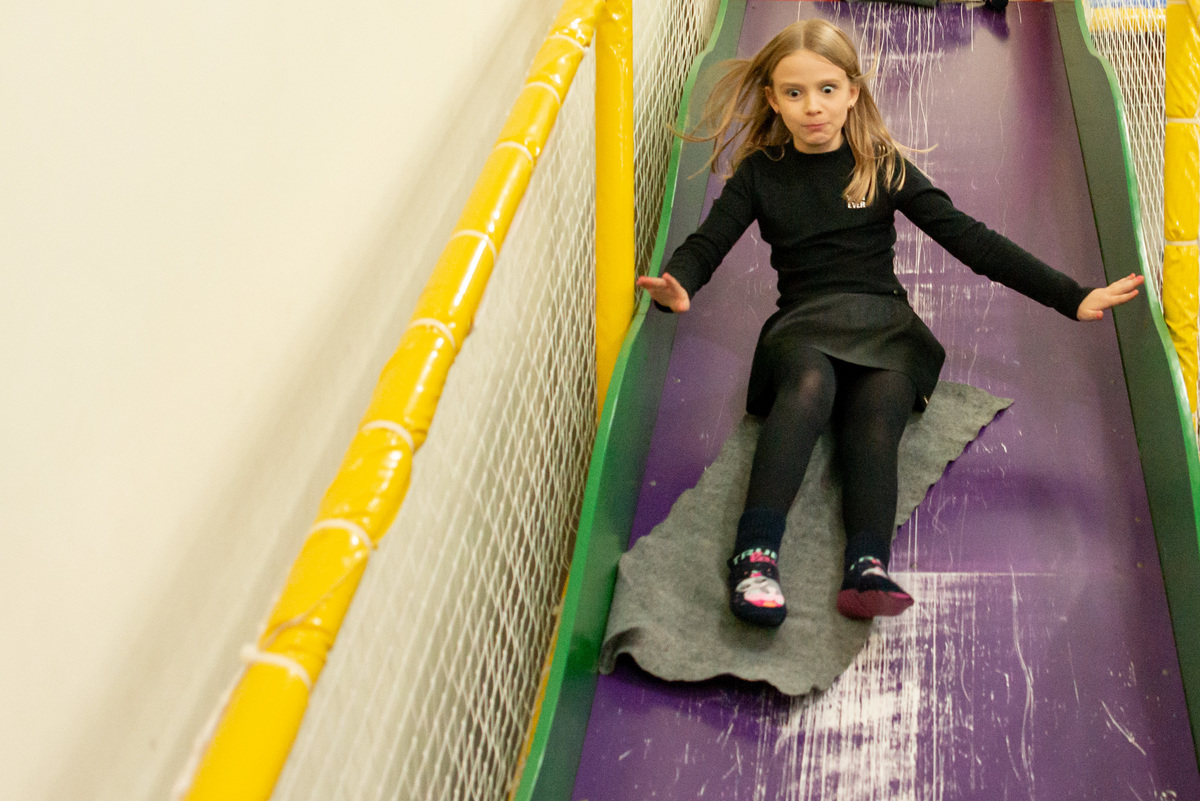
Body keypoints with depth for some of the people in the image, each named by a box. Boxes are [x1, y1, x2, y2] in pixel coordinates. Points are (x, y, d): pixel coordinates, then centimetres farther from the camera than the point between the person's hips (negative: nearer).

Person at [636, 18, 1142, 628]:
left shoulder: (884, 167, 9)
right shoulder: (760, 173, 10)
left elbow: (969, 239, 3)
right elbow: (707, 242, -2)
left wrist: (1071, 297, -5)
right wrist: (675, 286, -28)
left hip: (882, 324, 1)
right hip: (802, 325, -1)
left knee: (876, 425, -30)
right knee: (811, 384, -36)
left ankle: (867, 567, -52)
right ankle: (754, 553, -49)